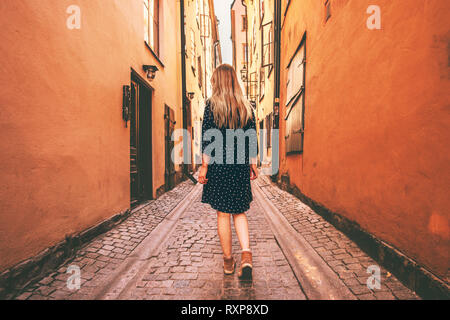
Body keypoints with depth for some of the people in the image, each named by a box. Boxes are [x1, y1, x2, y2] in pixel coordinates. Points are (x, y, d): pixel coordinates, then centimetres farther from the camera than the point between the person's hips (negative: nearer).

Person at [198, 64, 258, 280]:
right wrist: (253, 164, 12)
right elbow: (253, 138, 6)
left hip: (218, 165, -3)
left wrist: (204, 165, -5)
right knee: (239, 212, 15)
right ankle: (246, 254, 1)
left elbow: (207, 138, -8)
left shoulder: (212, 104, -3)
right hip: (240, 166, 3)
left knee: (223, 214, 8)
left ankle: (228, 261, 21)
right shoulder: (246, 106, 7)